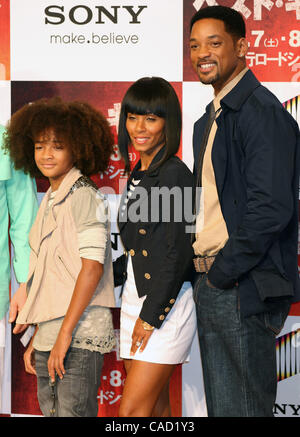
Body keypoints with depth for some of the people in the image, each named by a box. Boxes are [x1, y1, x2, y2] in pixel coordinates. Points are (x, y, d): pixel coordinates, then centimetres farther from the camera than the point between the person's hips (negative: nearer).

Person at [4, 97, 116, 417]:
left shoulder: (84, 196, -9)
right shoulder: (50, 201, 15)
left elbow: (92, 268, -16)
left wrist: (65, 334, -17)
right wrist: (36, 338, 15)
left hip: (80, 334, -8)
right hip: (49, 336, 8)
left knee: (73, 411, -7)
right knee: (50, 410, 11)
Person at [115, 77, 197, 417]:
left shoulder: (175, 174, -12)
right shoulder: (138, 175, 14)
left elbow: (178, 254, -16)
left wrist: (150, 316, -15)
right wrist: (137, 313, 16)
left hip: (165, 304, -8)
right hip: (134, 300, 8)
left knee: (132, 411, -7)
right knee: (155, 408, 12)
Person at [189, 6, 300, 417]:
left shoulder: (263, 112, -13)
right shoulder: (210, 119, 18)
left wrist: (223, 272, -14)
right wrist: (203, 277, 10)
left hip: (243, 290, -9)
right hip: (209, 285, 9)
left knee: (247, 408, -2)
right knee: (220, 407, 14)